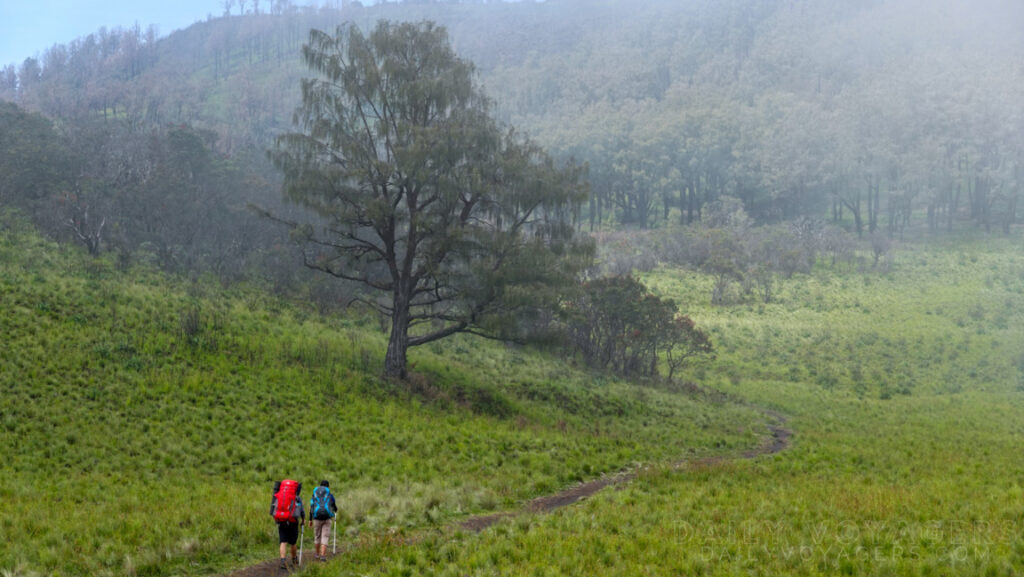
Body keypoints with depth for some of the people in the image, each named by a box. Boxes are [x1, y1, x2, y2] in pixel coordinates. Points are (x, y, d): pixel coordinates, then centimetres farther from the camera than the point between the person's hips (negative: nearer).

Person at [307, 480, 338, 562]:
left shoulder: (314, 495, 11)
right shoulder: (330, 495, 7)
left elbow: (311, 508, 6)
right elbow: (335, 507, 19)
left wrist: (310, 520, 14)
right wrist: (335, 510, 44)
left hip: (317, 518, 2)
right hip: (327, 518, -2)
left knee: (317, 536, 17)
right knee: (325, 537, -1)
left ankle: (317, 554, 30)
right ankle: (323, 556, -10)